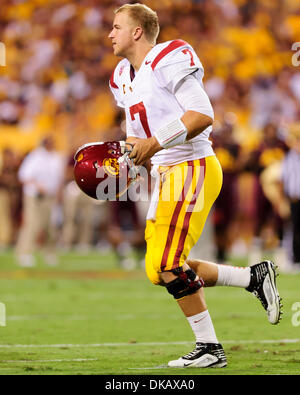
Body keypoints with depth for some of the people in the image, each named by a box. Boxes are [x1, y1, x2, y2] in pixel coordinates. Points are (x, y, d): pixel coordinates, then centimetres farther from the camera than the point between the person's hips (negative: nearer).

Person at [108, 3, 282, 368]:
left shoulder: (168, 61, -14)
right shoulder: (124, 77, 15)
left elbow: (202, 115, -22)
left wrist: (156, 143, -23)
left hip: (193, 170, -10)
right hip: (166, 174, 10)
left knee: (168, 266, -12)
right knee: (158, 271, 8)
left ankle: (209, 349, -1)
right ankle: (255, 277, 15)